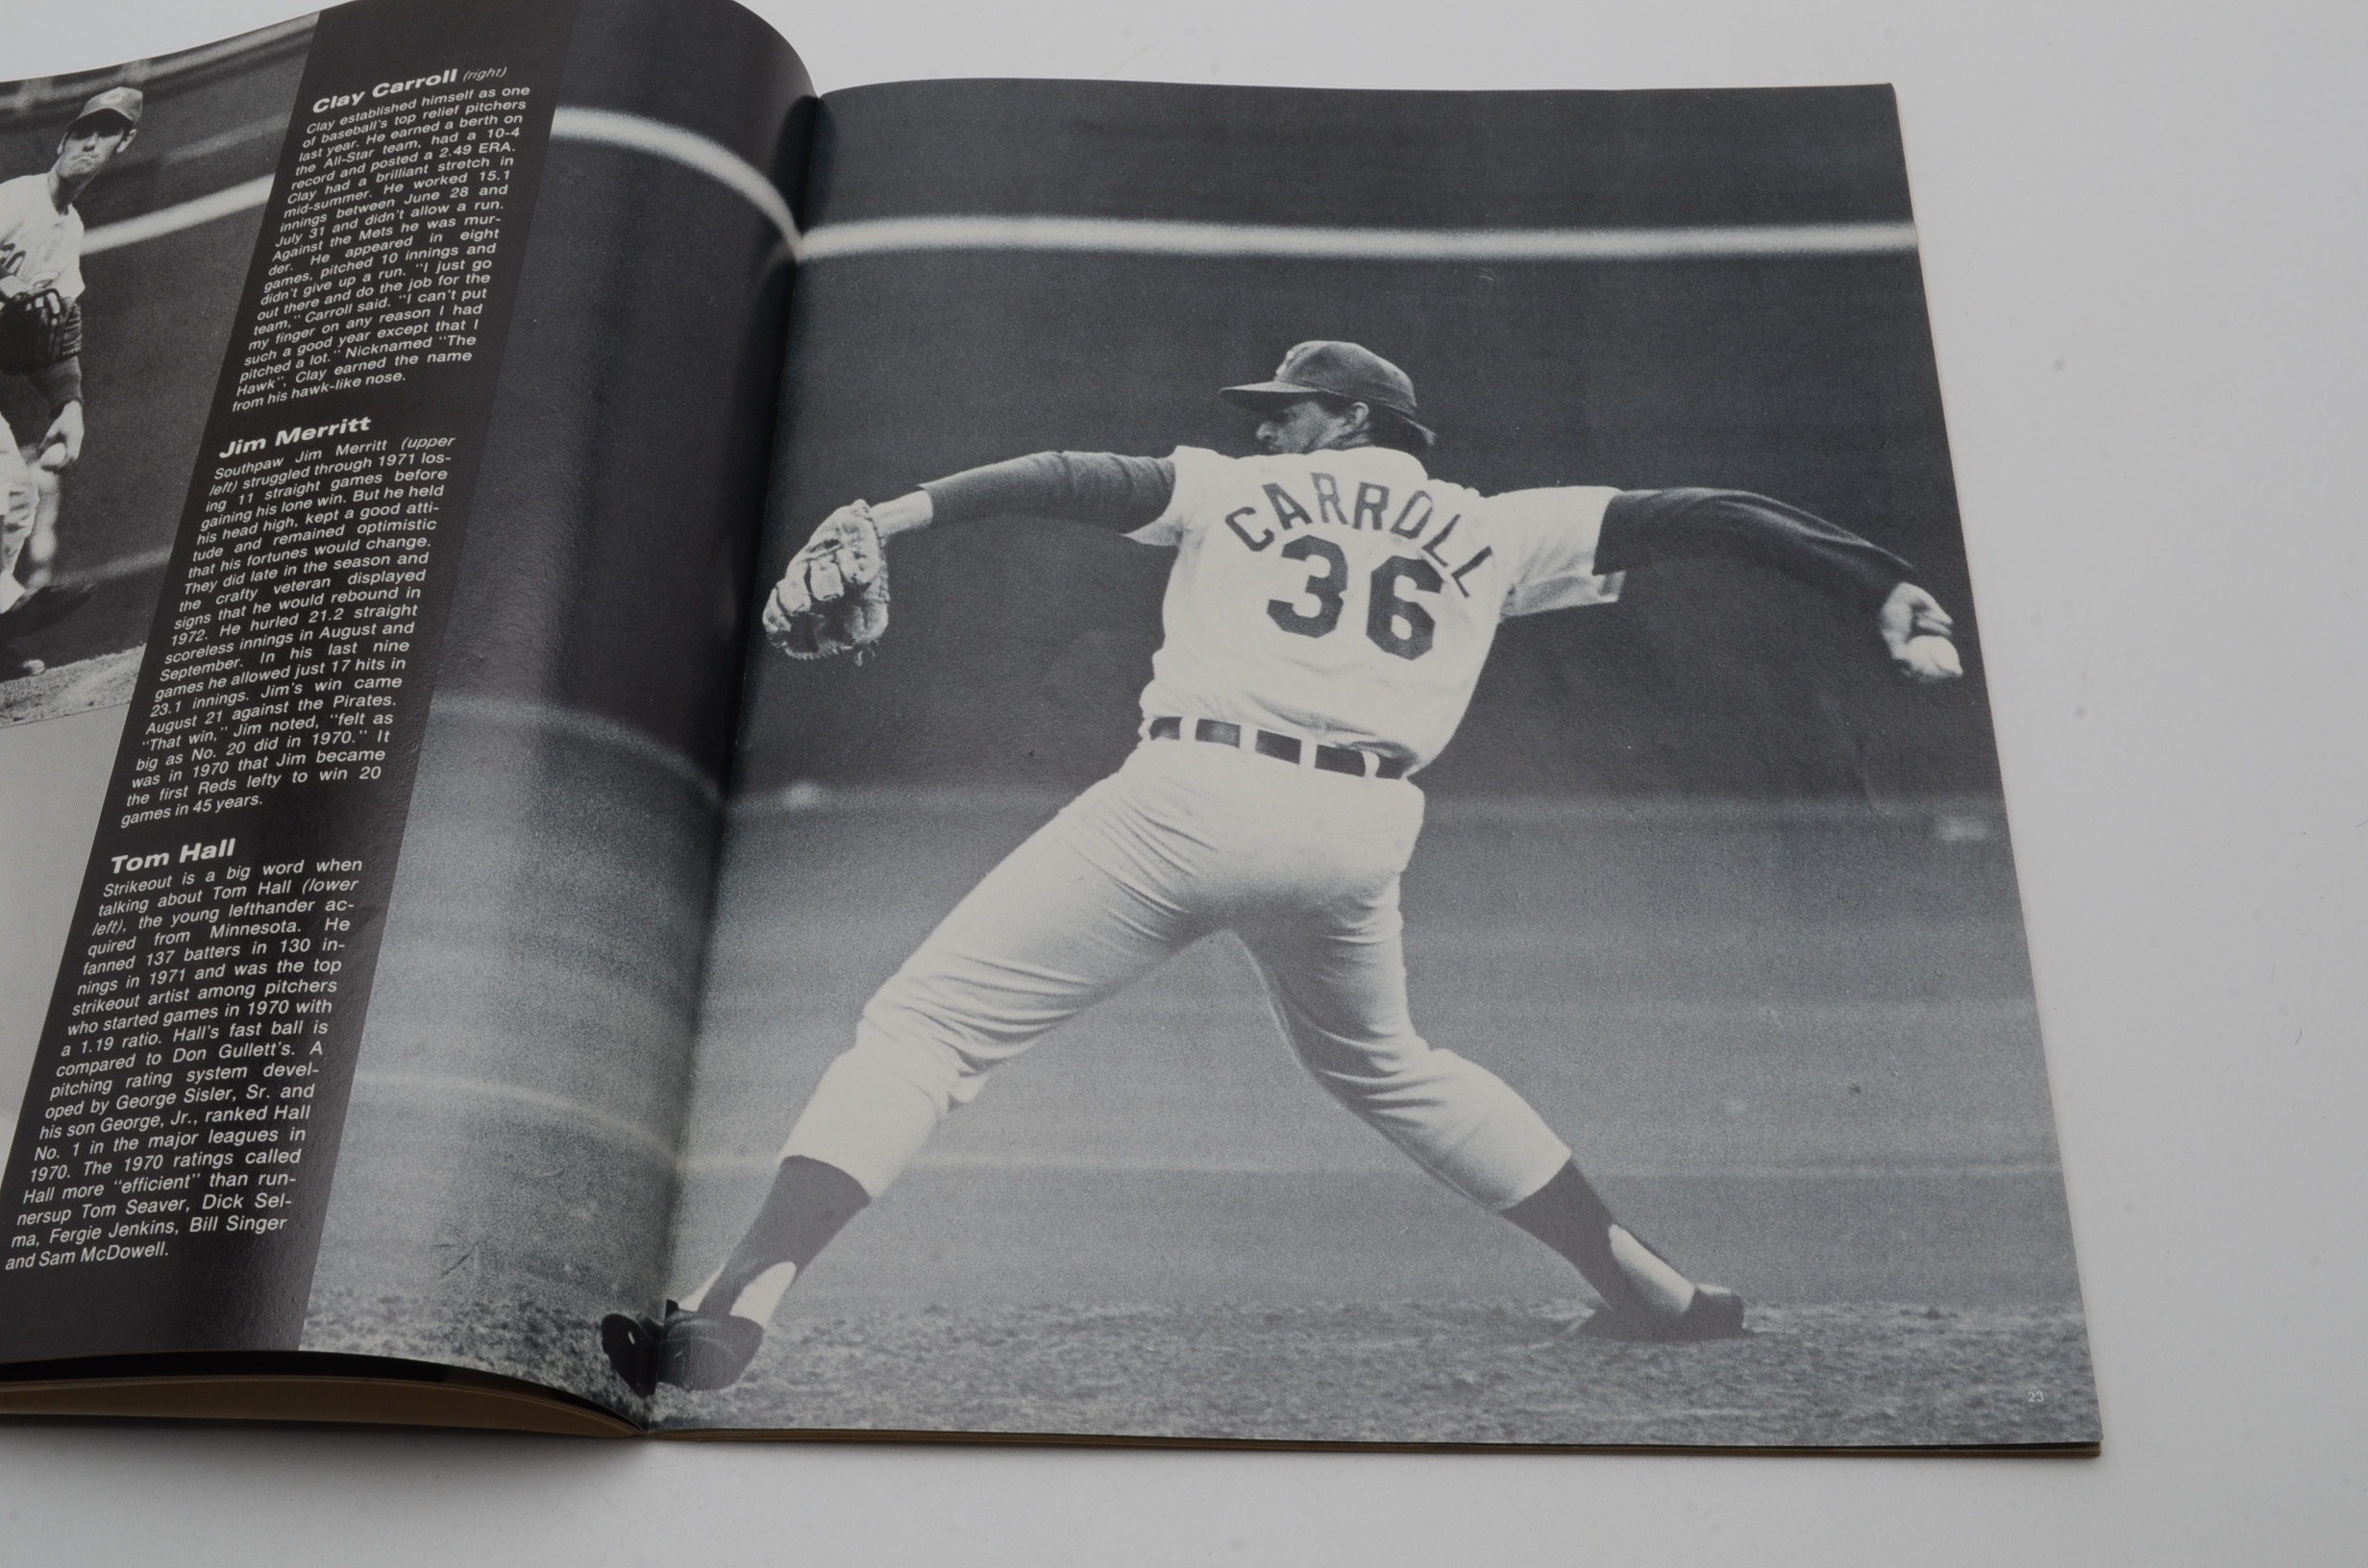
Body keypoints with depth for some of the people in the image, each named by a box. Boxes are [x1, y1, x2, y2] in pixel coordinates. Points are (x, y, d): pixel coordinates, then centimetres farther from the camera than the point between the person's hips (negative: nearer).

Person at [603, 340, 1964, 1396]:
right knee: (1385, 1067, 31)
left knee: (926, 1022, -1)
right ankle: (1653, 1287, 33)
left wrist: (892, 516, -5)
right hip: (1361, 835, 4)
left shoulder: (1231, 491, 16)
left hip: (1196, 799, -4)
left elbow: (1076, 481, 3)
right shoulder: (1497, 531, 21)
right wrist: (1886, 587, 19)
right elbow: (1698, 517, 18)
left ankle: (733, 1310, -17)